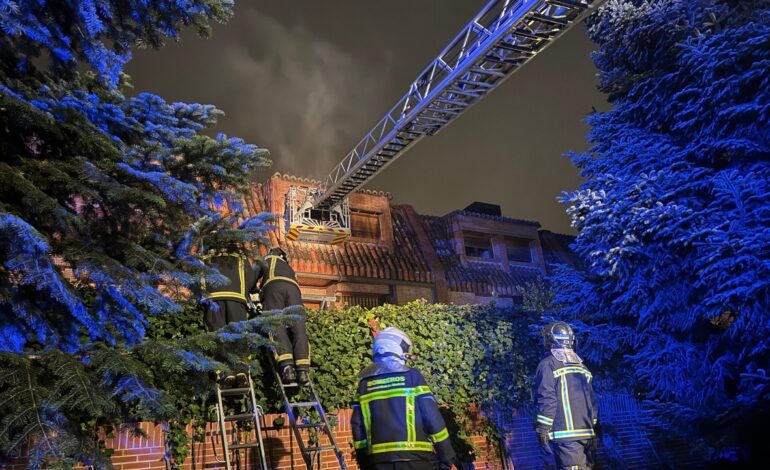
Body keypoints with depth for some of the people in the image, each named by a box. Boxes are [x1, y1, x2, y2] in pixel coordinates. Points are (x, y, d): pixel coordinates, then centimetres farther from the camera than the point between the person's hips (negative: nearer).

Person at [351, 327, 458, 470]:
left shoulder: (364, 382, 8)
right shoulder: (411, 375, -1)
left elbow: (357, 425, 8)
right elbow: (432, 418, -6)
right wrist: (447, 456, 1)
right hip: (416, 458, -3)